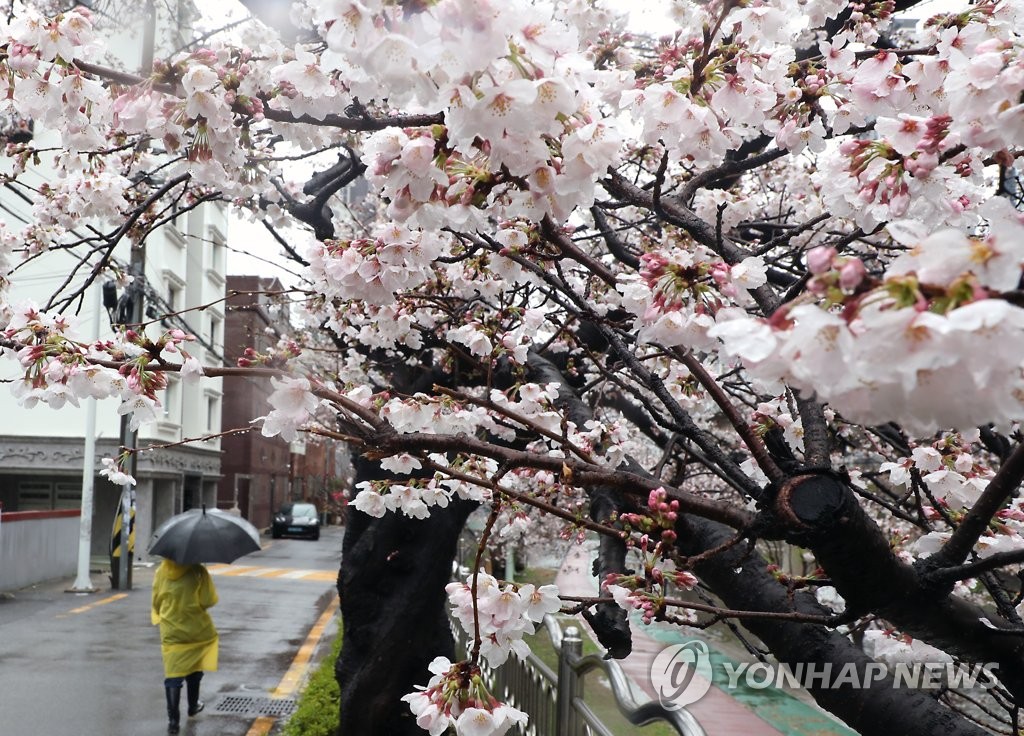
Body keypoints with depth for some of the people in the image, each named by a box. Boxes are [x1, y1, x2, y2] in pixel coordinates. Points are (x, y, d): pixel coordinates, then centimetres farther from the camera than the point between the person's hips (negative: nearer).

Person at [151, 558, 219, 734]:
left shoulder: (161, 571, -5)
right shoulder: (198, 571, -14)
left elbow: (156, 602, 4)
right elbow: (209, 601, -12)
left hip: (171, 632, 1)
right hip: (197, 631, -1)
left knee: (172, 675, 4)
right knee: (194, 670, 21)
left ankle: (173, 719, -4)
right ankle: (193, 705, 38)